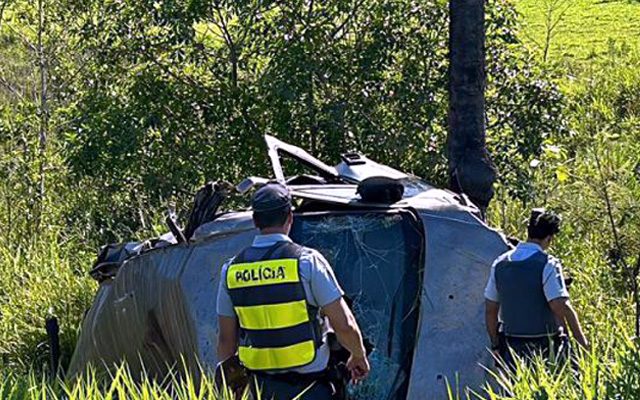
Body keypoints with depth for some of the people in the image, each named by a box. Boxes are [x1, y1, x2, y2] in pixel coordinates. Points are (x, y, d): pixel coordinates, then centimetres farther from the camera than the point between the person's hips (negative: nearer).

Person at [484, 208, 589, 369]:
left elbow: (490, 310, 11)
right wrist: (582, 341, -11)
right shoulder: (547, 264, -12)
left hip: (512, 345, 5)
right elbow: (561, 307, -18)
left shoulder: (500, 263, 6)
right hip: (545, 346, -5)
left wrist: (495, 344, 20)